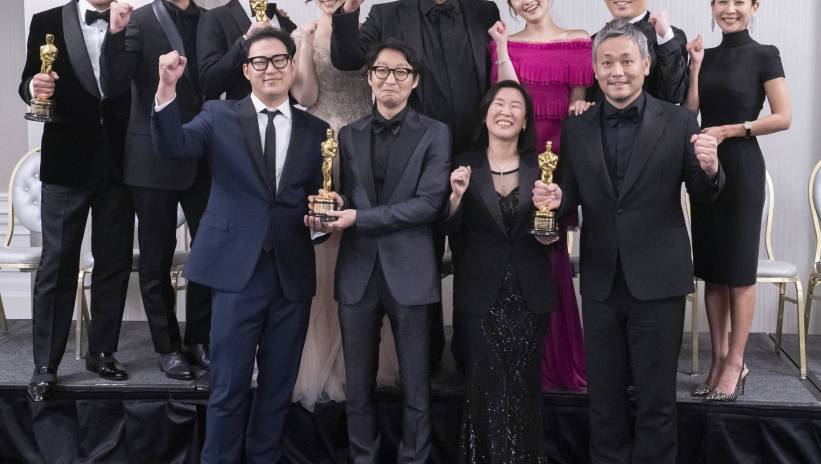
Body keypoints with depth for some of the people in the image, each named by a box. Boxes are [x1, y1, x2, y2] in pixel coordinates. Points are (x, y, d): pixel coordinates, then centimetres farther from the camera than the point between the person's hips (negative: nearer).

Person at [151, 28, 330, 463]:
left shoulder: (315, 130, 9)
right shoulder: (220, 116, 3)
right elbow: (173, 146, -14)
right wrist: (167, 88, -28)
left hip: (292, 275, 3)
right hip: (239, 271, -3)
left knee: (278, 387, 13)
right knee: (228, 387, 2)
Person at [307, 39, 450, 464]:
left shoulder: (434, 134, 1)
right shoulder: (349, 135, 12)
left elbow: (429, 202, -9)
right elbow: (346, 198, 13)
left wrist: (361, 218, -14)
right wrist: (333, 210, -11)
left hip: (409, 270, -3)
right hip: (357, 270, 3)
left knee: (415, 386, 6)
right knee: (358, 384, 10)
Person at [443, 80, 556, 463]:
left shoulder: (541, 166, 2)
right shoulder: (465, 165, 0)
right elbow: (453, 234, -3)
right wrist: (457, 197, -20)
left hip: (529, 296, 1)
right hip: (481, 296, -1)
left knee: (524, 388, 10)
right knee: (484, 387, 1)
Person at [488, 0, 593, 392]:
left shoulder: (577, 40, 9)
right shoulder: (504, 43, 9)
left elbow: (578, 103, 8)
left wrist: (581, 109, -14)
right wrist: (502, 49, -10)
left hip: (558, 153, 0)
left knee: (551, 254, 1)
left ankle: (560, 362, 14)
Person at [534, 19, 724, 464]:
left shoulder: (679, 122, -4)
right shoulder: (576, 128, 3)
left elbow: (703, 196, 0)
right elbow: (573, 197, 7)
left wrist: (709, 169, -22)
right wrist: (555, 198, -15)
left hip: (657, 278, -2)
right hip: (601, 280, 3)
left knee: (656, 398, 9)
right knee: (603, 395, 15)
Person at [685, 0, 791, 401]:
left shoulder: (764, 55, -3)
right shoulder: (706, 55, 11)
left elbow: (783, 118, -9)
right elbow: (689, 110, 1)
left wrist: (729, 130, -13)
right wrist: (694, 66, -5)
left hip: (742, 168, -5)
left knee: (738, 270, 0)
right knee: (711, 269, 7)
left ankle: (735, 364, 8)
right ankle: (718, 360, 15)